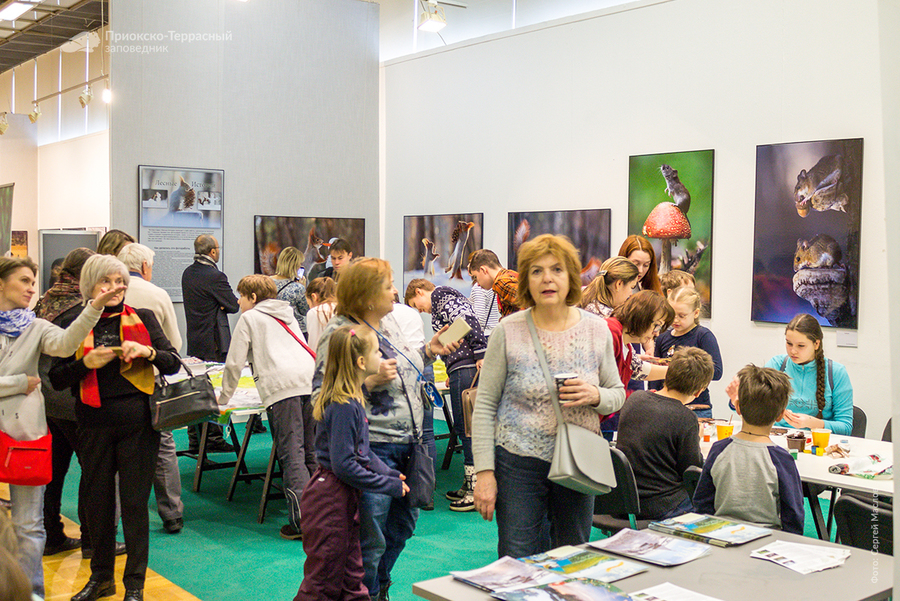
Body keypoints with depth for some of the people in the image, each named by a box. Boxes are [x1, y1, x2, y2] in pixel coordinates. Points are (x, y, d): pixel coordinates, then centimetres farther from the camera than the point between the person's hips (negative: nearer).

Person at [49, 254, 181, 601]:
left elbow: (173, 364, 3)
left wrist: (147, 352, -16)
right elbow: (56, 379, 3)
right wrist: (86, 363, -14)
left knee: (134, 503, 2)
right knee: (98, 501, 11)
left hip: (137, 423, -1)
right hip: (95, 425, 2)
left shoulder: (143, 318, 5)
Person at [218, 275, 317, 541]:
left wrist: (223, 398, 24)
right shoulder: (288, 316, 33)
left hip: (281, 387, -6)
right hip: (311, 381, 6)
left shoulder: (249, 318, 15)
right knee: (311, 452, 10)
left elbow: (234, 363, 12)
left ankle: (302, 520, -17)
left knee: (291, 455, -10)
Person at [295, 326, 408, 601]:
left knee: (351, 579, 18)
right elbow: (343, 465, -25)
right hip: (330, 498, -10)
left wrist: (390, 473, 6)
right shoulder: (344, 406, -24)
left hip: (345, 498, 10)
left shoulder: (353, 400, 7)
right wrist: (389, 485, -18)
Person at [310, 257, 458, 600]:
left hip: (407, 443, 9)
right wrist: (370, 381, -29)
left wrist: (428, 351, 8)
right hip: (372, 447, -9)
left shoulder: (389, 321, 8)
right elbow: (321, 396, -21)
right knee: (371, 540, 3)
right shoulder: (339, 334, -17)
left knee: (403, 524, 22)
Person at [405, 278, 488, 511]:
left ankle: (477, 489, -7)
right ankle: (470, 485, 18)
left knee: (465, 426, -9)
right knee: (464, 426, 12)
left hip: (466, 367, -10)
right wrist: (452, 374, 32)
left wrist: (479, 353, -24)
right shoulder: (449, 298, 30)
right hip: (463, 369, 10)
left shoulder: (440, 295, 0)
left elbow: (466, 318, -16)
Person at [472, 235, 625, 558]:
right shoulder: (508, 331, -5)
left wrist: (595, 396, -13)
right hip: (519, 462, -2)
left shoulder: (596, 329, 2)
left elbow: (618, 394, 10)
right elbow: (484, 405, -3)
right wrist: (484, 471, -8)